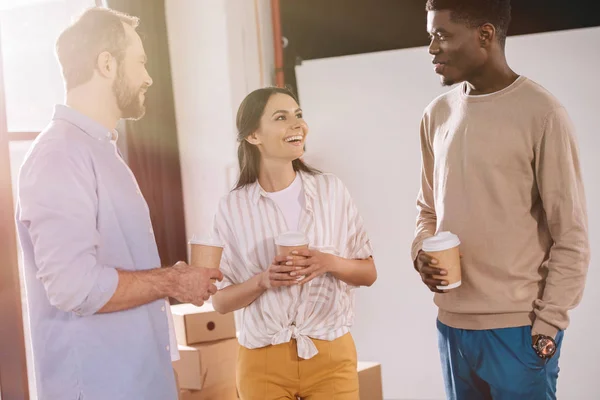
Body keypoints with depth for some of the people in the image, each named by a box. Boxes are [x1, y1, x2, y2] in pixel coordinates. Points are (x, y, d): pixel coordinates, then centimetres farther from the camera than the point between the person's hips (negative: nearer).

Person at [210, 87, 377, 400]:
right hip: (263, 361, -1)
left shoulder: (332, 190, -2)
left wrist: (330, 263, -15)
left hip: (331, 354, 1)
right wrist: (264, 280, -17)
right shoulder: (233, 207, -4)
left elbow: (368, 273, 4)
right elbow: (220, 300, 0)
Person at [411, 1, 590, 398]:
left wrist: (547, 326, -10)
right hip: (452, 325, 5)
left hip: (518, 329, -5)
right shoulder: (437, 115, 7)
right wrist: (422, 253, -3)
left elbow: (571, 238, -9)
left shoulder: (542, 114, -10)